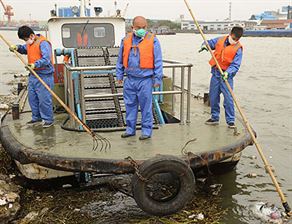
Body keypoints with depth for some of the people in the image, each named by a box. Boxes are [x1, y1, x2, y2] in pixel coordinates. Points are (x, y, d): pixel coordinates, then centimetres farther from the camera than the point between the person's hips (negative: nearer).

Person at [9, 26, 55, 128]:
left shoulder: (43, 43, -16)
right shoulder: (30, 43, 13)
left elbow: (46, 59, -26)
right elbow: (24, 49, 31)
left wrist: (35, 64, -38)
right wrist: (17, 48, 9)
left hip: (44, 76, -9)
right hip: (33, 75, 10)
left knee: (44, 99, -6)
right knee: (32, 98, 15)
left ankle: (48, 119, 7)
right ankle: (36, 117, 29)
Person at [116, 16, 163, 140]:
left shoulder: (153, 40, -3)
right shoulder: (126, 40, 7)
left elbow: (158, 61, -3)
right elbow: (120, 59, 15)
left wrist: (157, 78, -5)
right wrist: (119, 75, 14)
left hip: (145, 79, -4)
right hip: (130, 79, 4)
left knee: (146, 106, 2)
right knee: (130, 105, 12)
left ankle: (147, 130, 14)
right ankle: (130, 129, 25)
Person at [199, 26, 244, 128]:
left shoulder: (238, 48, -8)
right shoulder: (220, 40, 4)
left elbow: (235, 65, -13)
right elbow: (210, 43, 19)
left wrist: (228, 72, -31)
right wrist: (204, 45, -5)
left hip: (226, 75, -4)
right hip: (215, 73, 5)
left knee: (228, 98, -8)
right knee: (213, 97, 11)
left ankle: (231, 121, 2)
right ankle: (214, 118, 25)